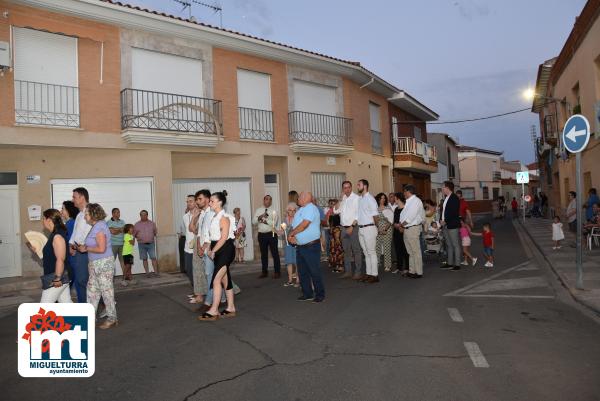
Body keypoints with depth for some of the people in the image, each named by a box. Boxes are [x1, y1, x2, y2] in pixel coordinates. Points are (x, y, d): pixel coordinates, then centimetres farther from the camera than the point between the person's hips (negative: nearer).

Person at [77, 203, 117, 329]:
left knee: (107, 291, 0)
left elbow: (101, 249, -24)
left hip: (104, 263, -10)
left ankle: (112, 319, 11)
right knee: (92, 289, 14)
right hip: (96, 264, 10)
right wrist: (84, 247, 9)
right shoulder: (96, 226, 12)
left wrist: (86, 248, -13)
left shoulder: (99, 227, -18)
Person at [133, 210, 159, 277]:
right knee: (144, 259, 4)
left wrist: (154, 235, -3)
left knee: (153, 258, -5)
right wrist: (137, 237, -9)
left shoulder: (152, 223, 8)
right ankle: (147, 273, 11)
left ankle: (156, 272, -3)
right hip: (141, 244, 0)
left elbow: (155, 232, 15)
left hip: (151, 243, 0)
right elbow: (133, 234, 8)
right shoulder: (137, 225, 6)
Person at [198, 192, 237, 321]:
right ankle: (231, 308, 20)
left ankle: (213, 311, -3)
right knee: (225, 280, 12)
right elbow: (213, 236, 15)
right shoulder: (215, 217, 14)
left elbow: (224, 237, -19)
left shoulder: (224, 218, -13)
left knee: (216, 280, -9)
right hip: (218, 251, 9)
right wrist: (210, 249, 2)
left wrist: (213, 251, -14)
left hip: (225, 250, -9)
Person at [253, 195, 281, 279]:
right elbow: (253, 222, 0)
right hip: (261, 234, 4)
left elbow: (274, 223, -14)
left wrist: (265, 220, -12)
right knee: (263, 254, 12)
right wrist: (260, 217, -16)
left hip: (271, 234, -3)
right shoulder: (258, 210, 9)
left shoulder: (273, 211, -1)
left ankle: (277, 272, 9)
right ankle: (264, 272, 23)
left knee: (275, 253, 1)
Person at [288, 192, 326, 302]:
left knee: (314, 271, -2)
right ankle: (307, 294, 23)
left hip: (311, 246, -9)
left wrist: (291, 234, -10)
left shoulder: (311, 208, -12)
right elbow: (294, 226, 16)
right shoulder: (300, 210, 17)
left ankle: (320, 294, 9)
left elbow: (304, 225, -22)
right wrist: (291, 236, -4)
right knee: (302, 272, 13)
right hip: (300, 246, 9)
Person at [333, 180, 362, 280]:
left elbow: (358, 214, -12)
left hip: (354, 227, -6)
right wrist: (341, 199, -4)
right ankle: (347, 272, 19)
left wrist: (352, 226, -16)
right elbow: (335, 211, 4)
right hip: (344, 227, 6)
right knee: (346, 250, 11)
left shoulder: (356, 198, -7)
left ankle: (357, 272, 3)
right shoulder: (342, 199, 12)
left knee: (356, 250, -2)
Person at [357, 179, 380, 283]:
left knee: (371, 252, -2)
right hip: (361, 228, 8)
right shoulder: (359, 199, 12)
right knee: (366, 253, 13)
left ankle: (375, 275, 4)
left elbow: (375, 215, -11)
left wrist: (375, 226, -2)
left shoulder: (370, 198, -12)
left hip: (369, 228, -8)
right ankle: (368, 273, 21)